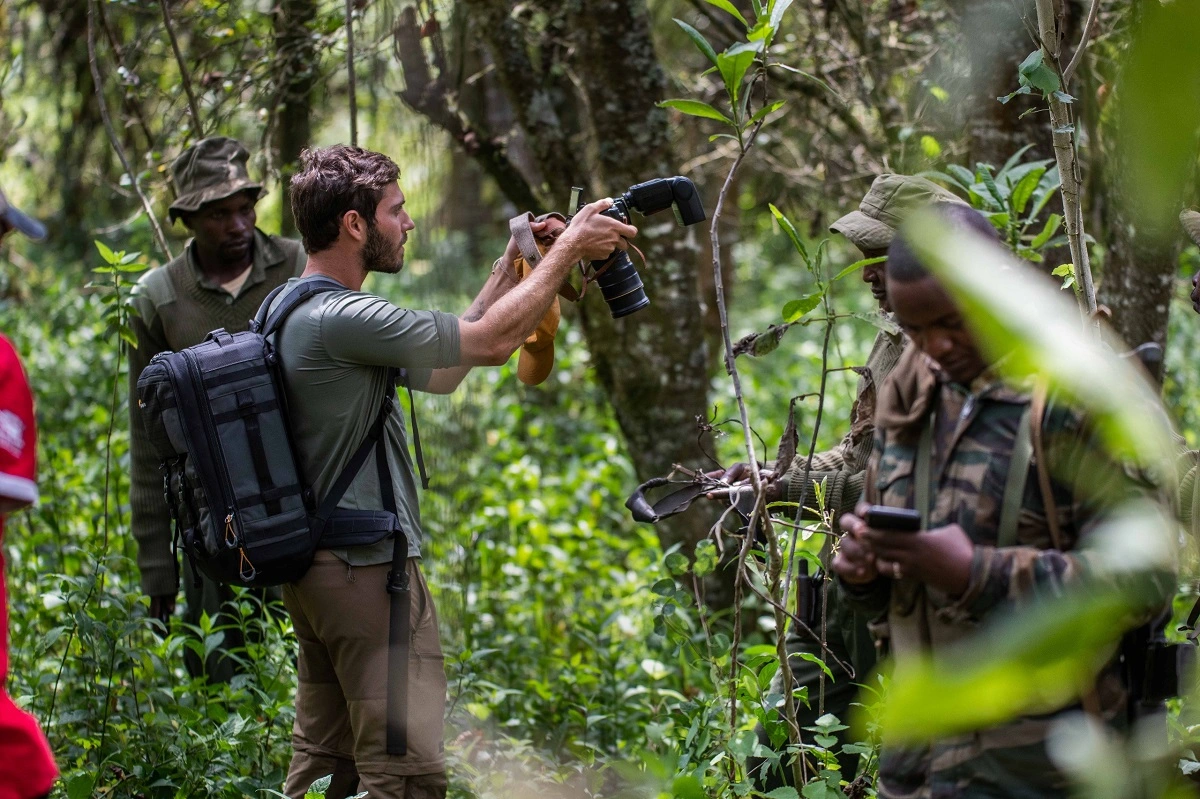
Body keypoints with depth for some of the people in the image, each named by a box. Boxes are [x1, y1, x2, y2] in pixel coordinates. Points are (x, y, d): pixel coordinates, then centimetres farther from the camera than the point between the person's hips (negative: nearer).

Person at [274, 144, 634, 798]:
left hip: (315, 566, 11)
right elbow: (493, 341, -17)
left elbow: (439, 372, 16)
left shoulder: (292, 312, 12)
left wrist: (507, 273, 14)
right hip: (368, 568, -11)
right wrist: (567, 250, -5)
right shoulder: (340, 319, -20)